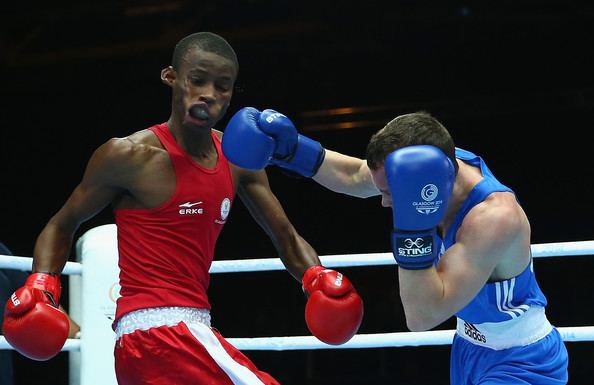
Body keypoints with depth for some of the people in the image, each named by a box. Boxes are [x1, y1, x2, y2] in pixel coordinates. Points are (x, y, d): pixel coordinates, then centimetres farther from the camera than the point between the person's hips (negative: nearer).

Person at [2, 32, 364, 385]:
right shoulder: (131, 155, -8)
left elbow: (287, 237, 13)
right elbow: (63, 224, 5)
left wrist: (316, 276, -7)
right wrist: (42, 284, -10)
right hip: (157, 331, -8)